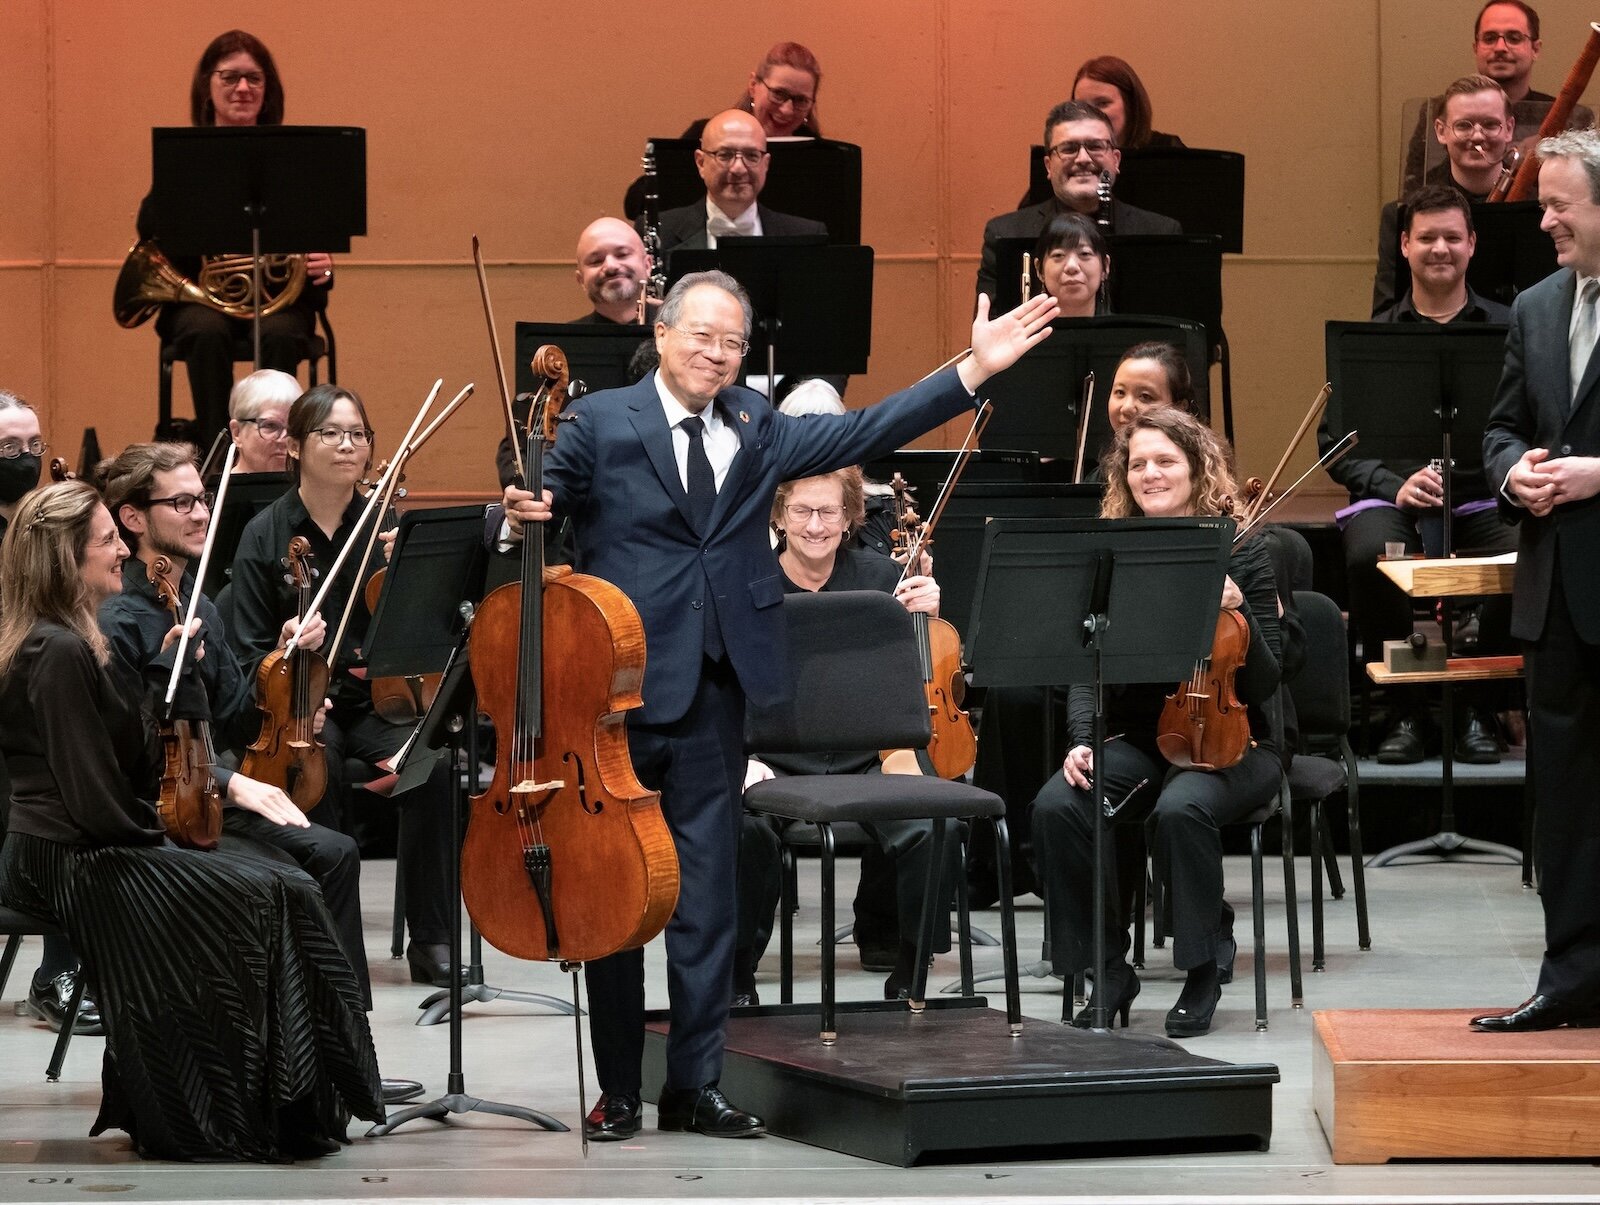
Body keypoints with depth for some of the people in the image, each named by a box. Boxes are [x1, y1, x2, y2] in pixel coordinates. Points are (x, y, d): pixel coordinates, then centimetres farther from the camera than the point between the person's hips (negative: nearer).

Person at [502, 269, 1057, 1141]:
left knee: (706, 899, 5)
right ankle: (617, 1091, 12)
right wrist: (522, 513, -26)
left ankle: (694, 1086, 12)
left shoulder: (756, 430, 12)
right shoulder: (601, 422, 1)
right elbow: (535, 503, -2)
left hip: (714, 693, 4)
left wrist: (974, 371, -1)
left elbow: (865, 433, 5)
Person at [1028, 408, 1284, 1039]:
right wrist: (1083, 739, -14)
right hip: (1135, 739, 3)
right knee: (1056, 807, -27)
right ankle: (1106, 968, -11)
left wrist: (1238, 613, -24)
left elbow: (1263, 683, -7)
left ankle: (1204, 968, -14)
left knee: (1180, 809, -36)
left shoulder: (1241, 555, -2)